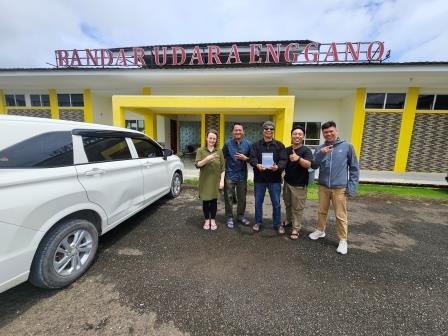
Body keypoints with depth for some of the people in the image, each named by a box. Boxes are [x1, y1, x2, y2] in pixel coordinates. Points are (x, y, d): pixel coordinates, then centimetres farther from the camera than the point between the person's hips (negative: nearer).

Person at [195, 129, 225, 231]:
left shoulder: (219, 151, 1)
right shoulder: (201, 151, -1)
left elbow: (222, 167, 1)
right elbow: (197, 164, -11)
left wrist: (222, 180, -6)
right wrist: (207, 159, -25)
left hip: (216, 181, 1)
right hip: (205, 181, 0)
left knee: (214, 200, 8)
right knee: (206, 201, 8)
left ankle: (213, 220, 25)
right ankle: (207, 220, 26)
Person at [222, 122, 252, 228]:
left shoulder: (248, 144, 0)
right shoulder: (227, 143, -3)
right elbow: (224, 158, 1)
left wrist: (245, 158, -14)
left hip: (242, 175, 2)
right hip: (230, 175, -1)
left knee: (242, 198, 13)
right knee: (229, 198, 6)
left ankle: (241, 216, 31)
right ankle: (230, 218, 21)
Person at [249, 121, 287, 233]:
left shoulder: (279, 145, 4)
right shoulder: (255, 145, 4)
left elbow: (284, 160, -7)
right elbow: (252, 158, -9)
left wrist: (277, 166, -29)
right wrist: (257, 165, -31)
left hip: (275, 179, 0)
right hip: (259, 178, 1)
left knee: (276, 203, 9)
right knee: (258, 202, 12)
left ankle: (277, 224, 28)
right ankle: (258, 222, 30)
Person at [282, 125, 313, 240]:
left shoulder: (306, 150, -11)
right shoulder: (286, 150, 5)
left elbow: (308, 164, -27)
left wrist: (298, 158, -45)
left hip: (299, 184, -5)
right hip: (287, 182, 5)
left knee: (297, 208, 4)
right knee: (288, 204, 20)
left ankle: (296, 229, 16)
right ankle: (289, 220, 41)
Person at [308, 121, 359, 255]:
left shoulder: (347, 146, -3)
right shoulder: (320, 148, 3)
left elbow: (354, 168, 0)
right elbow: (314, 166, -2)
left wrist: (352, 186, -6)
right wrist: (320, 154, -18)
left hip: (340, 188, -3)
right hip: (323, 187, 3)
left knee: (341, 215, 4)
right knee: (322, 211, 17)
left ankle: (343, 240, 22)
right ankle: (320, 231, 37)